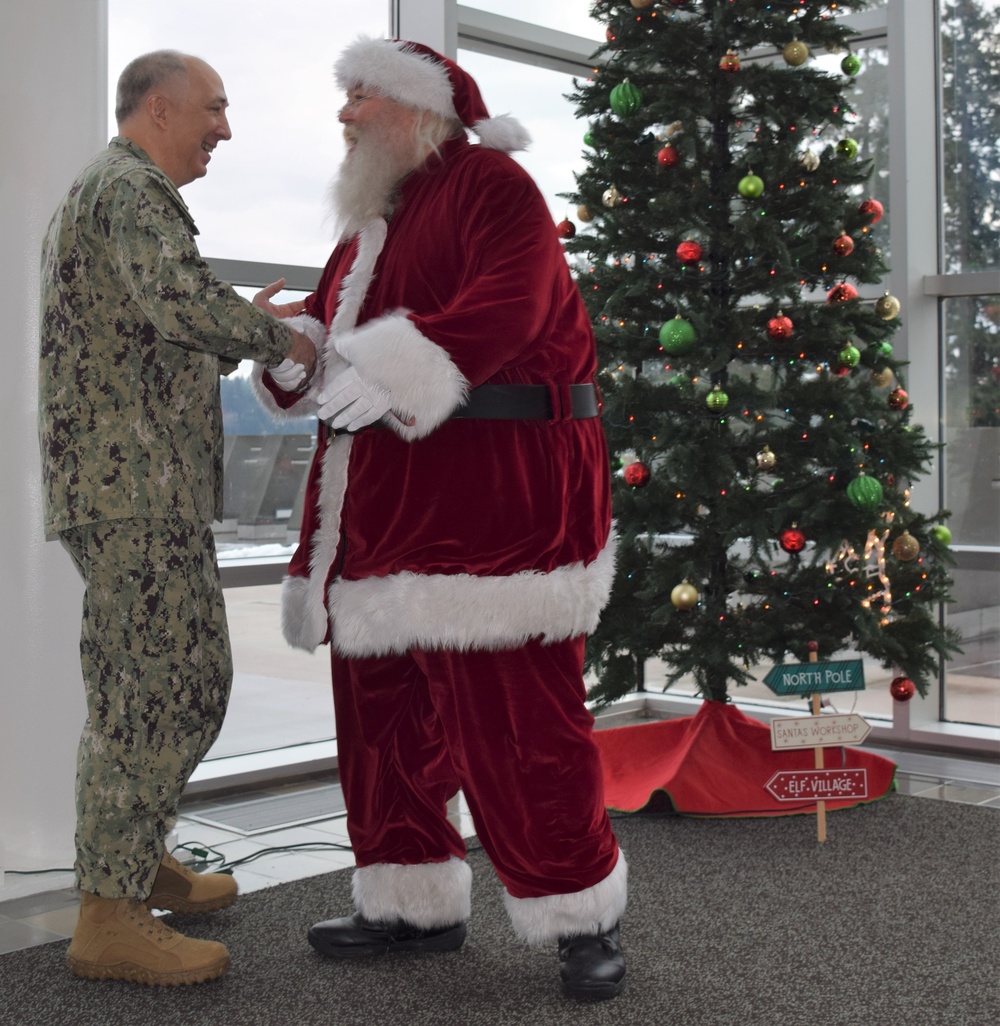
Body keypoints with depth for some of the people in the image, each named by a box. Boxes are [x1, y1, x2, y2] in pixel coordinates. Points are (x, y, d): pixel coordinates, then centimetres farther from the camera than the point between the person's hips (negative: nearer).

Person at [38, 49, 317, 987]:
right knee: (162, 684, -8)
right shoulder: (134, 188, -9)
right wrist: (278, 338, -12)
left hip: (127, 481, 11)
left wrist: (242, 336, 15)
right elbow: (180, 300, -26)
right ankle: (109, 918, -2)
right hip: (134, 482, -11)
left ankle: (135, 861, 29)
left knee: (184, 675, 17)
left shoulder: (97, 188, 26)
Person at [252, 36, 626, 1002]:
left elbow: (506, 306, -20)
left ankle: (582, 919, 7)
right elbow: (329, 330, 24)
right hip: (384, 504, 9)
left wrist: (396, 364, -31)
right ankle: (414, 904, 26)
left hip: (493, 495, -9)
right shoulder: (366, 227, 25)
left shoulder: (489, 187, -3)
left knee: (514, 713, -7)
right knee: (382, 703, 12)